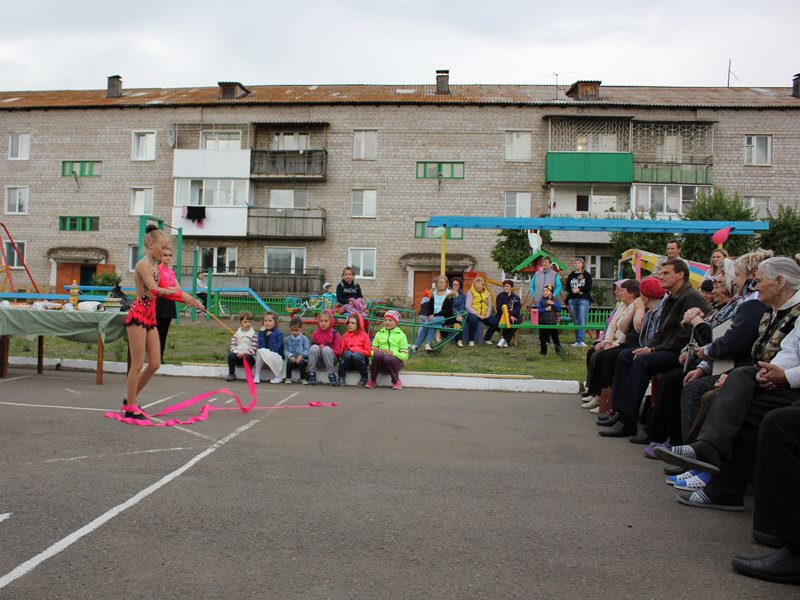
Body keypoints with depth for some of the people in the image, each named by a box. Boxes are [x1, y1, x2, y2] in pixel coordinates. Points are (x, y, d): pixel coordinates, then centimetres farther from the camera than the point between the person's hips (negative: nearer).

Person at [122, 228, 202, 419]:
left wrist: (188, 300, 6)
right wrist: (179, 292, -12)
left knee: (155, 364, 9)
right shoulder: (143, 264, -11)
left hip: (150, 317, 8)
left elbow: (164, 292, 15)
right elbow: (155, 290, -21)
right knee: (138, 364, -2)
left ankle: (131, 399, 23)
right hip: (138, 315, -8)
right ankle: (130, 407, 9)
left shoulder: (156, 267, 15)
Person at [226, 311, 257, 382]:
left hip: (249, 355, -3)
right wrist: (237, 352, -15)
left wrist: (244, 353, -19)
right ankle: (231, 374, -8)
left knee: (247, 357, -35)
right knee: (231, 355, -25)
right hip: (238, 355, 3)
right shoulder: (237, 333, 9)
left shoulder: (254, 334, -3)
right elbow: (232, 345, 6)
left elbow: (254, 348, -8)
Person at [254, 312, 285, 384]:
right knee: (260, 351, -25)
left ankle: (278, 377, -14)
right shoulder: (262, 332, 3)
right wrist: (261, 332, -14)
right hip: (265, 357, 4)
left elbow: (274, 349, -19)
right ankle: (257, 376, -19)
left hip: (276, 358, -4)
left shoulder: (279, 334, -10)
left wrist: (271, 335, -18)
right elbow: (260, 347, -11)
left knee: (265, 353, -33)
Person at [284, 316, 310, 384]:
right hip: (292, 359, 1)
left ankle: (303, 379, -14)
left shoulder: (304, 339, 2)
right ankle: (288, 378, -15)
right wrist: (290, 356, -16)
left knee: (301, 363, -34)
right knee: (289, 362, -31)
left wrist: (301, 355, -24)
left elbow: (307, 350, -6)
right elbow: (285, 350, 3)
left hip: (302, 359, -1)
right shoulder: (287, 339, 10)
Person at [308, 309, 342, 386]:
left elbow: (338, 352, -7)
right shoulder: (315, 334, 3)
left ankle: (331, 375, -26)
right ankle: (311, 374, -21)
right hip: (318, 359, 2)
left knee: (326, 349, -33)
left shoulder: (335, 334, -5)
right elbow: (311, 349, 7)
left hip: (330, 358, -2)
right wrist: (319, 348, -14)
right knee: (314, 347, -27)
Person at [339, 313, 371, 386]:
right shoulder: (345, 336, 17)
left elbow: (368, 352, 2)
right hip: (348, 361, 2)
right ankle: (341, 377, -19)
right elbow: (341, 350, 13)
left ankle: (364, 377, -15)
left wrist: (356, 351, -11)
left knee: (356, 355, -35)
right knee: (347, 353, -31)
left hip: (360, 359, -1)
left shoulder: (364, 335, 9)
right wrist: (346, 351, -9)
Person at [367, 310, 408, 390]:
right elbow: (373, 350, 11)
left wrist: (392, 353, -16)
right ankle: (372, 380, -14)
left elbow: (405, 355, 0)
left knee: (388, 357, -37)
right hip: (380, 363, 2)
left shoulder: (401, 335, 9)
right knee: (378, 354, -33)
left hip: (395, 361, -2)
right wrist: (375, 352, -11)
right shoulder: (379, 334, 17)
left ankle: (396, 381, -13)